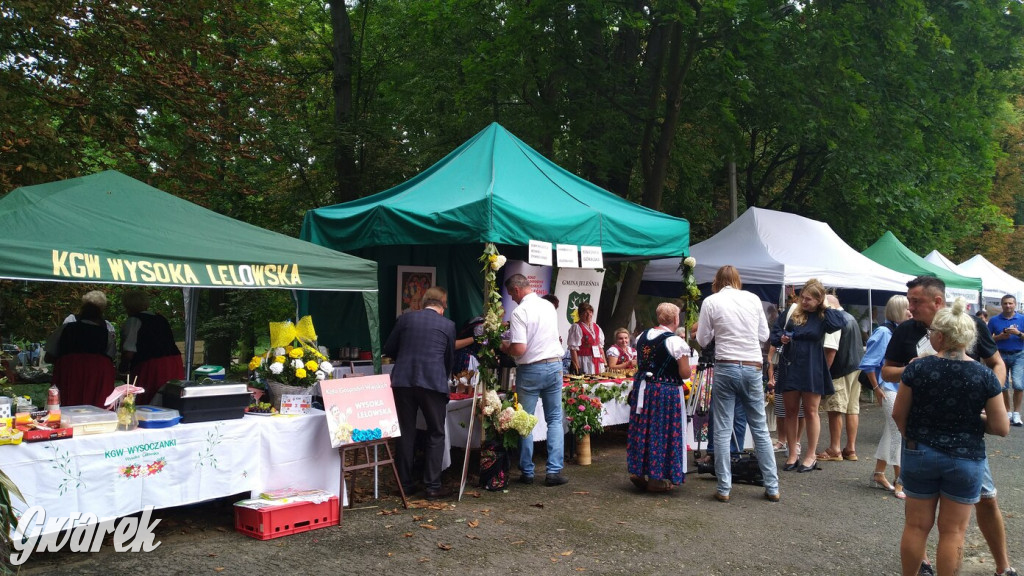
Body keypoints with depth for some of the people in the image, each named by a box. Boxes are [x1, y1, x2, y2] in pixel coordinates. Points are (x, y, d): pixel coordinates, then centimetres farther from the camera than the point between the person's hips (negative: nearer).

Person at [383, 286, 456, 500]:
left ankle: (405, 484, 17)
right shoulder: (448, 325, 6)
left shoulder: (406, 318, 8)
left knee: (405, 433, 11)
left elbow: (388, 350, 13)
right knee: (435, 434, 8)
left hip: (403, 381, 2)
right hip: (433, 383, -2)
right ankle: (433, 486, 7)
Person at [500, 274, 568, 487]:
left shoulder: (520, 312, -14)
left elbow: (519, 350, -20)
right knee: (555, 419, 10)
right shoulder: (549, 306, 6)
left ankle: (527, 473, 14)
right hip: (554, 365, 5)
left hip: (530, 370, -5)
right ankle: (554, 471, 6)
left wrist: (505, 348, 1)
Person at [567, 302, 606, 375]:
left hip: (598, 362, 6)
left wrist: (604, 362, 10)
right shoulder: (576, 327, -6)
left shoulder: (596, 327, 16)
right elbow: (573, 348, -12)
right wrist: (576, 366, -18)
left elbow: (601, 346, 17)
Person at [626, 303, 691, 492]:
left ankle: (638, 472, 21)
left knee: (642, 429, 14)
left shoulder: (642, 336, 6)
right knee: (662, 432, 3)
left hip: (642, 389, 6)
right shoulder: (676, 342, -15)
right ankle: (656, 478, 9)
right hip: (666, 392, -6)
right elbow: (685, 374, -13)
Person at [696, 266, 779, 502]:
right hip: (753, 368, 3)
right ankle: (772, 488, 14)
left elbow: (702, 340, 3)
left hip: (726, 367, -2)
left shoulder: (711, 302, -1)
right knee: (760, 429, 10)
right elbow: (764, 335, 10)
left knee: (722, 430, 3)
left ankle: (724, 489, 4)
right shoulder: (753, 299, 5)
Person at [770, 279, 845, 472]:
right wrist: (781, 338, -11)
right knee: (791, 411, 7)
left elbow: (839, 323, -22)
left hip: (812, 370, -3)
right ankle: (792, 455, 17)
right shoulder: (792, 313, 4)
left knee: (811, 412, 6)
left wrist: (826, 307, -10)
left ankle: (811, 456, 16)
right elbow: (775, 334, 10)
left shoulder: (823, 316, -1)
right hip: (790, 368, 3)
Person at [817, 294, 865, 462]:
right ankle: (851, 449, 12)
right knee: (853, 409, 9)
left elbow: (831, 350, -18)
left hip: (841, 371, -9)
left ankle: (834, 450, 1)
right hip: (857, 368, 9)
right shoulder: (852, 318, 16)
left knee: (835, 410, -3)